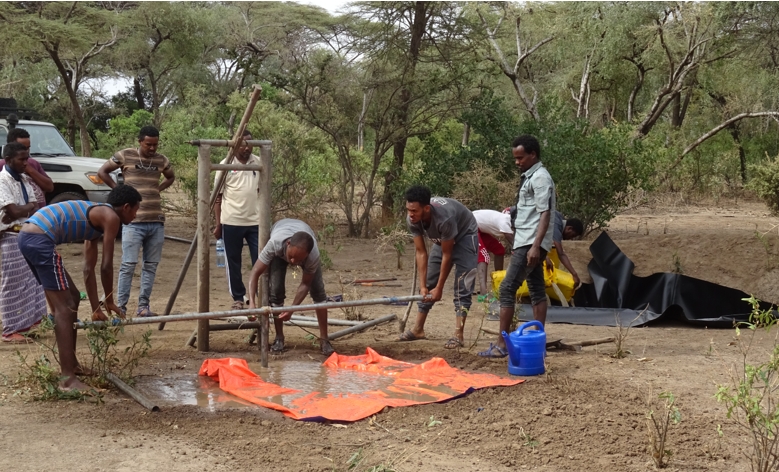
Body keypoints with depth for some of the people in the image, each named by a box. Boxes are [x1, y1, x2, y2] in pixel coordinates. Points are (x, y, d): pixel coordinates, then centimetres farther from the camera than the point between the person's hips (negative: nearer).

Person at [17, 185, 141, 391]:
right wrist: (109, 301, 12)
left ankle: (71, 364, 29)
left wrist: (96, 309, 28)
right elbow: (106, 266, -3)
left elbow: (89, 269, 28)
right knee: (64, 306, -9)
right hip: (39, 239, -10)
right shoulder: (111, 218, -2)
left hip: (28, 237, 10)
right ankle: (68, 379, -12)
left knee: (71, 298, 19)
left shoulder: (96, 219, 26)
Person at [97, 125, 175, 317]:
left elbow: (171, 177, 28)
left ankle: (143, 306, 12)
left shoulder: (161, 160, 9)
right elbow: (102, 172, 6)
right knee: (128, 265, -7)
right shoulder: (125, 156, -2)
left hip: (157, 221, 5)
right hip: (133, 221, -4)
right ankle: (121, 307, -2)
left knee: (151, 265, 6)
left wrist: (158, 189, 11)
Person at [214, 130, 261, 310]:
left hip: (255, 221, 2)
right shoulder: (225, 165, -2)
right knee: (233, 262, 6)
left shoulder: (258, 163, 5)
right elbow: (218, 196, 1)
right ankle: (238, 298, 17)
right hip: (231, 222, -2)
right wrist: (218, 224, -1)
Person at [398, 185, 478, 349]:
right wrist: (423, 285, -19)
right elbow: (421, 253, -17)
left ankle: (458, 335, -17)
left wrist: (439, 288, -24)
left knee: (462, 285, -15)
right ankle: (418, 329, 15)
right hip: (442, 238, 6)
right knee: (429, 282, 6)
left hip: (465, 235, -6)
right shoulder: (412, 220, -25)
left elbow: (447, 255, -30)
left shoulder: (444, 218, -42)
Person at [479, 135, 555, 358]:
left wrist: (535, 247, -26)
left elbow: (545, 215, -20)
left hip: (531, 243, -10)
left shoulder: (540, 178, -13)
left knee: (507, 288, -12)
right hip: (528, 242, 10)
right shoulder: (529, 177, 17)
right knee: (537, 290, 9)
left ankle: (501, 344, -10)